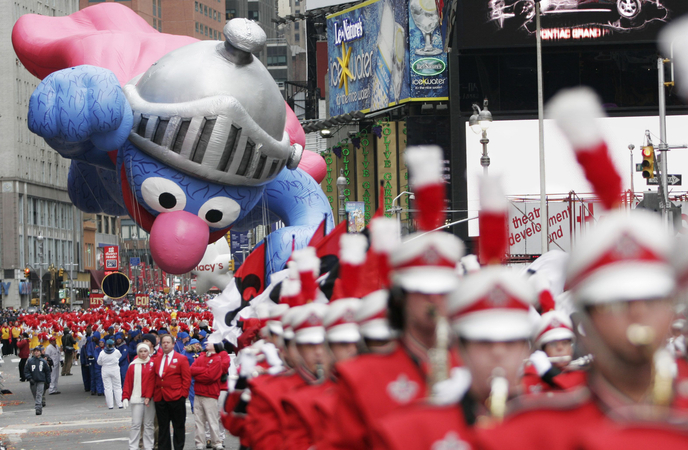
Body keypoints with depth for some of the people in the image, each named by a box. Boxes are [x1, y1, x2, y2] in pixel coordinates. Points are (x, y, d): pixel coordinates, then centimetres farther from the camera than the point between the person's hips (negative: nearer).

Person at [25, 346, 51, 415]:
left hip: (41, 381, -2)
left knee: (39, 395, -12)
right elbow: (26, 371, 4)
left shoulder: (43, 361, 2)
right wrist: (29, 378, -10)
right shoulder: (30, 361, 3)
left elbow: (47, 371, 10)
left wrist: (48, 381, 8)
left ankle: (38, 408, -16)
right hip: (33, 381, 2)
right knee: (35, 395, 10)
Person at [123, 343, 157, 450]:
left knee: (149, 424, 5)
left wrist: (148, 396, -10)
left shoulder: (152, 364, 3)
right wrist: (125, 397, -5)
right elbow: (127, 382, 2)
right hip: (136, 398, -1)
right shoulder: (133, 365, 4)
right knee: (136, 424, -2)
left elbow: (153, 382, -2)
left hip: (150, 399, 1)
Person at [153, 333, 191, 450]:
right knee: (162, 426, 7)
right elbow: (155, 378, 14)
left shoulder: (181, 359, 0)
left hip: (175, 398, -4)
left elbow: (187, 379, -3)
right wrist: (155, 393, 4)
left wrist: (183, 394, -9)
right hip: (160, 398, 4)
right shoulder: (157, 359, 14)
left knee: (178, 426, 2)